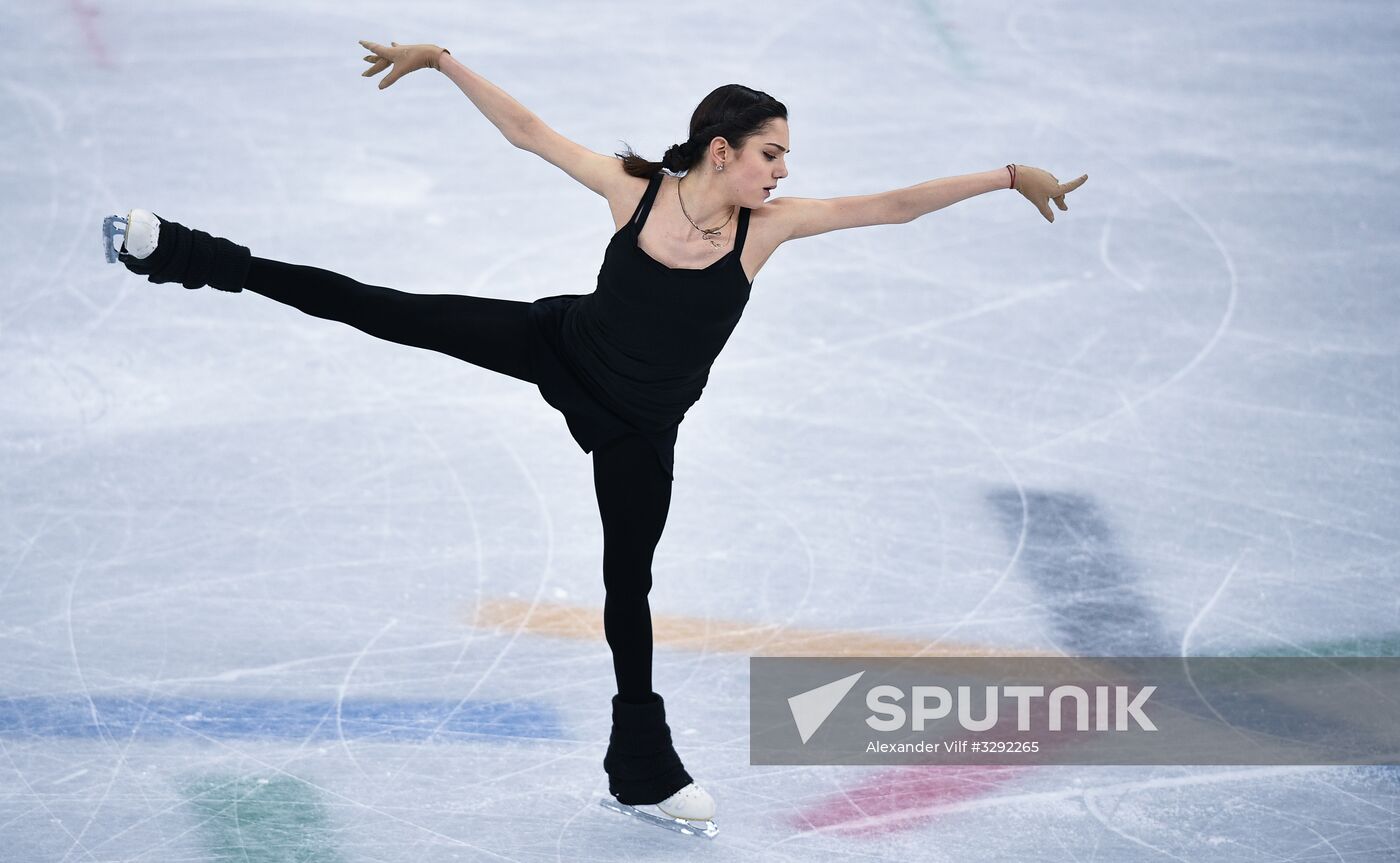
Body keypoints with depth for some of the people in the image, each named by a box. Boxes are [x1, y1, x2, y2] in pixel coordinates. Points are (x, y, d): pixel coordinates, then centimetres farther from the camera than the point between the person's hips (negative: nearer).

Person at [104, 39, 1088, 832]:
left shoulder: (770, 223, -18)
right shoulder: (635, 188, -19)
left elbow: (892, 205, -18)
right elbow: (527, 129, -11)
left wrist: (1010, 175, -20)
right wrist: (445, 60, -12)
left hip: (639, 428, 1)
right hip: (562, 347, -1)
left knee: (628, 581, 10)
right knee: (386, 311, -3)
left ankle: (644, 764, 27)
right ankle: (189, 254, 10)